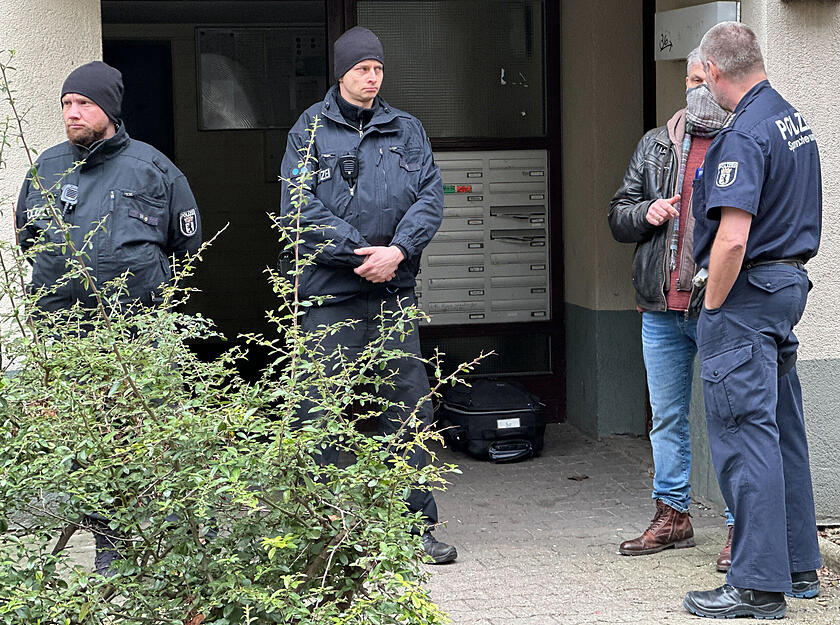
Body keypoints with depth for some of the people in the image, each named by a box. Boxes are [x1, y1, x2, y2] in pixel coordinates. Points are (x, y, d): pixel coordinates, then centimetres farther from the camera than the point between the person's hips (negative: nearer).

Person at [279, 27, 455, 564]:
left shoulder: (407, 130, 13)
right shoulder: (310, 130, 3)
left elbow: (430, 197, 4)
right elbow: (300, 207, -7)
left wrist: (397, 251, -13)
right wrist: (362, 252, -13)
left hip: (394, 293, 3)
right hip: (329, 294, -3)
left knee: (408, 405, 3)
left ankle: (420, 525, 11)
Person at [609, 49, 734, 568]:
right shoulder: (655, 146, 14)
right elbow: (619, 217, 16)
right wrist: (646, 213, -4)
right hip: (661, 309, 5)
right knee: (667, 417, 13)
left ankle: (743, 526, 7)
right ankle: (673, 516, 25)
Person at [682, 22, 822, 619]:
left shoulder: (745, 135, -19)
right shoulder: (796, 119, 11)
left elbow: (732, 239, -26)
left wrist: (713, 306, -14)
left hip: (746, 293, -10)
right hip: (790, 281, 10)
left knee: (744, 434, -6)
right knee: (783, 429, 15)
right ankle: (799, 564, 23)